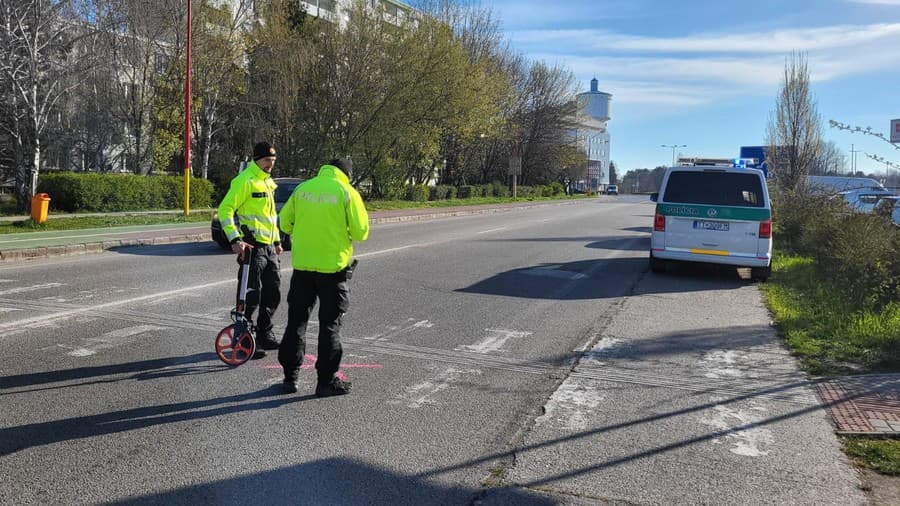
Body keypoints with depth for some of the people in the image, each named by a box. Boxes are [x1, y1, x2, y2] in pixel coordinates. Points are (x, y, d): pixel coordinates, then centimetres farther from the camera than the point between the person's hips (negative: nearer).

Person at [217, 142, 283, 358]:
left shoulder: (268, 181, 17)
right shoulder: (245, 180, -12)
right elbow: (225, 209, -17)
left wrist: (277, 240, 23)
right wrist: (235, 239, -24)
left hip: (268, 246, 9)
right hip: (252, 246, -9)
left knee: (273, 293, 14)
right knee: (251, 296, -6)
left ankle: (265, 335, 27)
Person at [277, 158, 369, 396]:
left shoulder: (303, 188, 5)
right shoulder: (347, 192, -7)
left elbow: (284, 221, 10)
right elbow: (360, 231, -8)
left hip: (302, 265, 4)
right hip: (332, 266, -3)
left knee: (296, 320, 14)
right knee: (330, 324, 6)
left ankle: (290, 376, 20)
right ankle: (327, 380, 10)